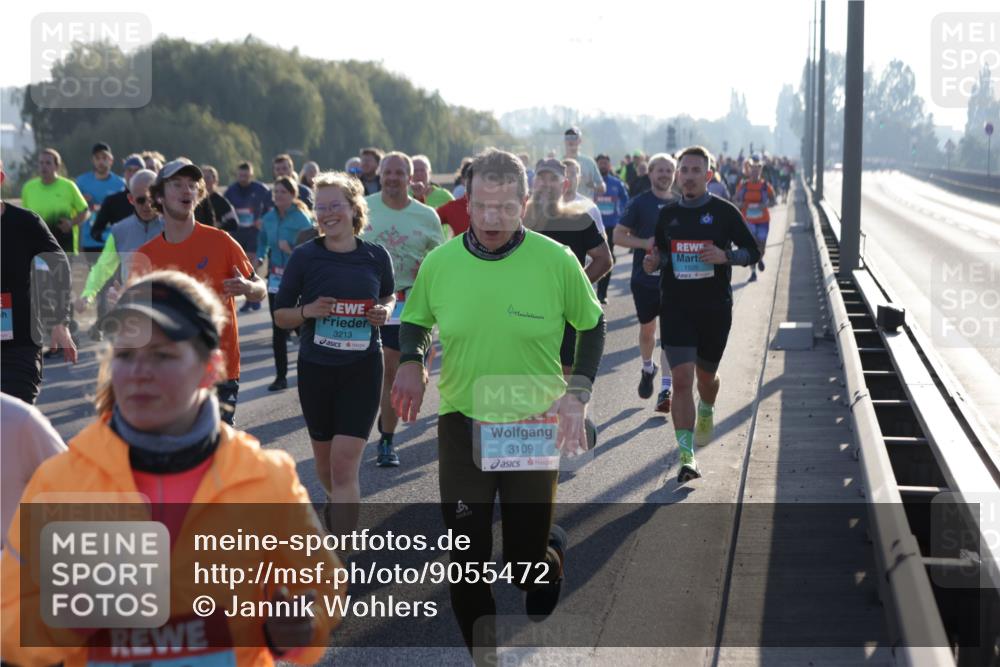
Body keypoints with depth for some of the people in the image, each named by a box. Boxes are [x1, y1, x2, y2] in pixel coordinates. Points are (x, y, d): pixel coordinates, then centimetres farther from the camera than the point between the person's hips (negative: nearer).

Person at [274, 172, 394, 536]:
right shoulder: (305, 256, -6)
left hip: (363, 369, -1)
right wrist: (309, 311, -19)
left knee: (345, 463, -10)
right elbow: (280, 315, 1)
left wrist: (384, 311, -6)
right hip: (316, 367, 1)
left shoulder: (376, 256, -3)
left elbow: (389, 296, 16)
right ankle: (338, 504, 49)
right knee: (324, 457, 16)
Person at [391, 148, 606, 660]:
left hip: (534, 426, -1)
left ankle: (555, 546, 42)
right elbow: (415, 321, 12)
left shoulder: (557, 262, -11)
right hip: (462, 424, 2)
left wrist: (577, 394, -7)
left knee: (529, 557, 4)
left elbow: (592, 326, 4)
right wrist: (411, 362, -9)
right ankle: (479, 645, 25)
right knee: (466, 554, 3)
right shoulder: (439, 263, -5)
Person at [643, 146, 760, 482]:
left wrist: (725, 256, -17)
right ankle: (686, 456, -10)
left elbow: (752, 251, 2)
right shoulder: (667, 214, 5)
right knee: (682, 379, -11)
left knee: (706, 375, 16)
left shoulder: (724, 212, -2)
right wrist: (653, 262, -6)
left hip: (715, 307, 0)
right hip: (675, 307, 1)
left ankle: (706, 412, 53)